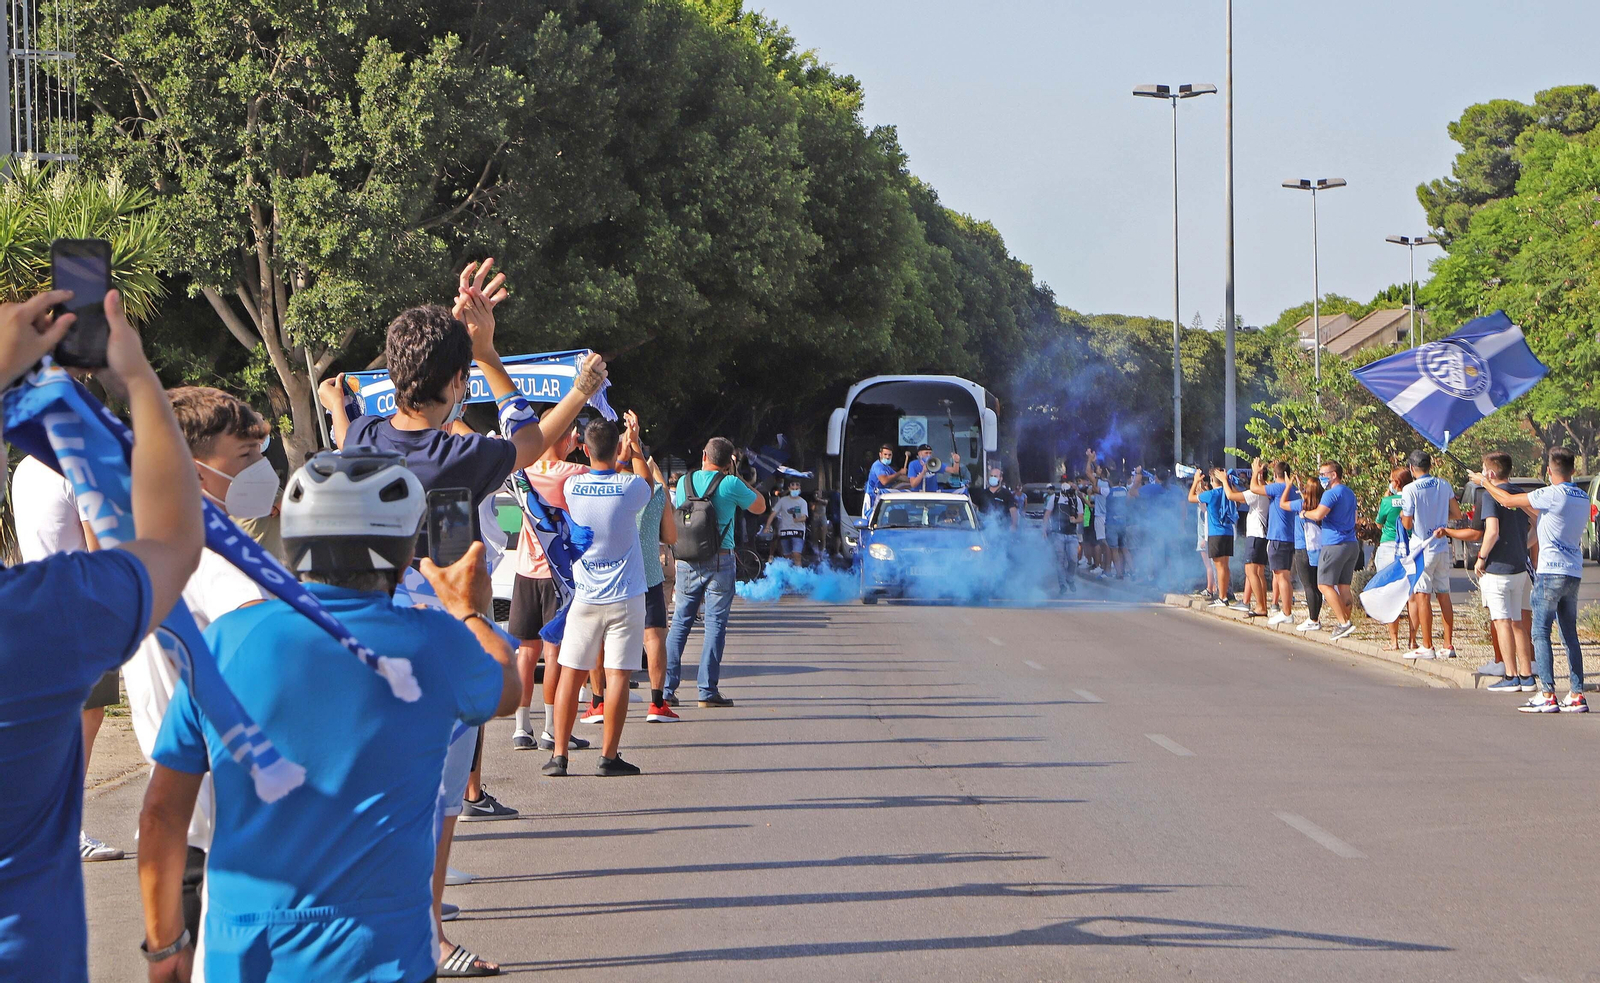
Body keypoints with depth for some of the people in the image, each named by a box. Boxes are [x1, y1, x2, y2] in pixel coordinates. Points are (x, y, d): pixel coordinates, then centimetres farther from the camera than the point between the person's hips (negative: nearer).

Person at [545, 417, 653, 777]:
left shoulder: (572, 486, -3)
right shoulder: (628, 487, -11)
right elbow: (648, 483, 15)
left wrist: (624, 454, 30)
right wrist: (635, 447, 23)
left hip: (583, 595, 2)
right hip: (624, 597, -2)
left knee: (571, 673, 7)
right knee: (617, 675, -1)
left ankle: (559, 755, 7)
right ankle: (609, 757, -1)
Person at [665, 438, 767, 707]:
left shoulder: (684, 482, 5)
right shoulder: (730, 484, -5)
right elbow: (760, 507, 9)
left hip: (686, 562, 3)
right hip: (720, 561, -3)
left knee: (680, 622, 9)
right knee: (715, 624, 1)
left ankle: (666, 688, 5)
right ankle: (708, 691, -2)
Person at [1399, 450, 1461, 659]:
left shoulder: (1410, 489, -12)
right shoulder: (1444, 485, 5)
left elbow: (1408, 524, -11)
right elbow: (1457, 513, 11)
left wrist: (1402, 516, 11)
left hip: (1423, 548, -6)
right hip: (1442, 547, 6)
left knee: (1421, 596, -3)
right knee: (1444, 595, 10)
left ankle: (1427, 646, -4)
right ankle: (1448, 645, 11)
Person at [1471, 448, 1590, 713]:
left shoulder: (1551, 495, -11)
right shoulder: (1583, 498, 11)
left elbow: (1507, 500, -4)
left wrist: (1484, 482, 12)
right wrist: (1524, 505, 36)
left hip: (1551, 572, -7)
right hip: (1574, 573, 7)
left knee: (1541, 633, -5)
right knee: (1570, 635, 10)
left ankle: (1547, 696, -11)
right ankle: (1577, 696, 7)